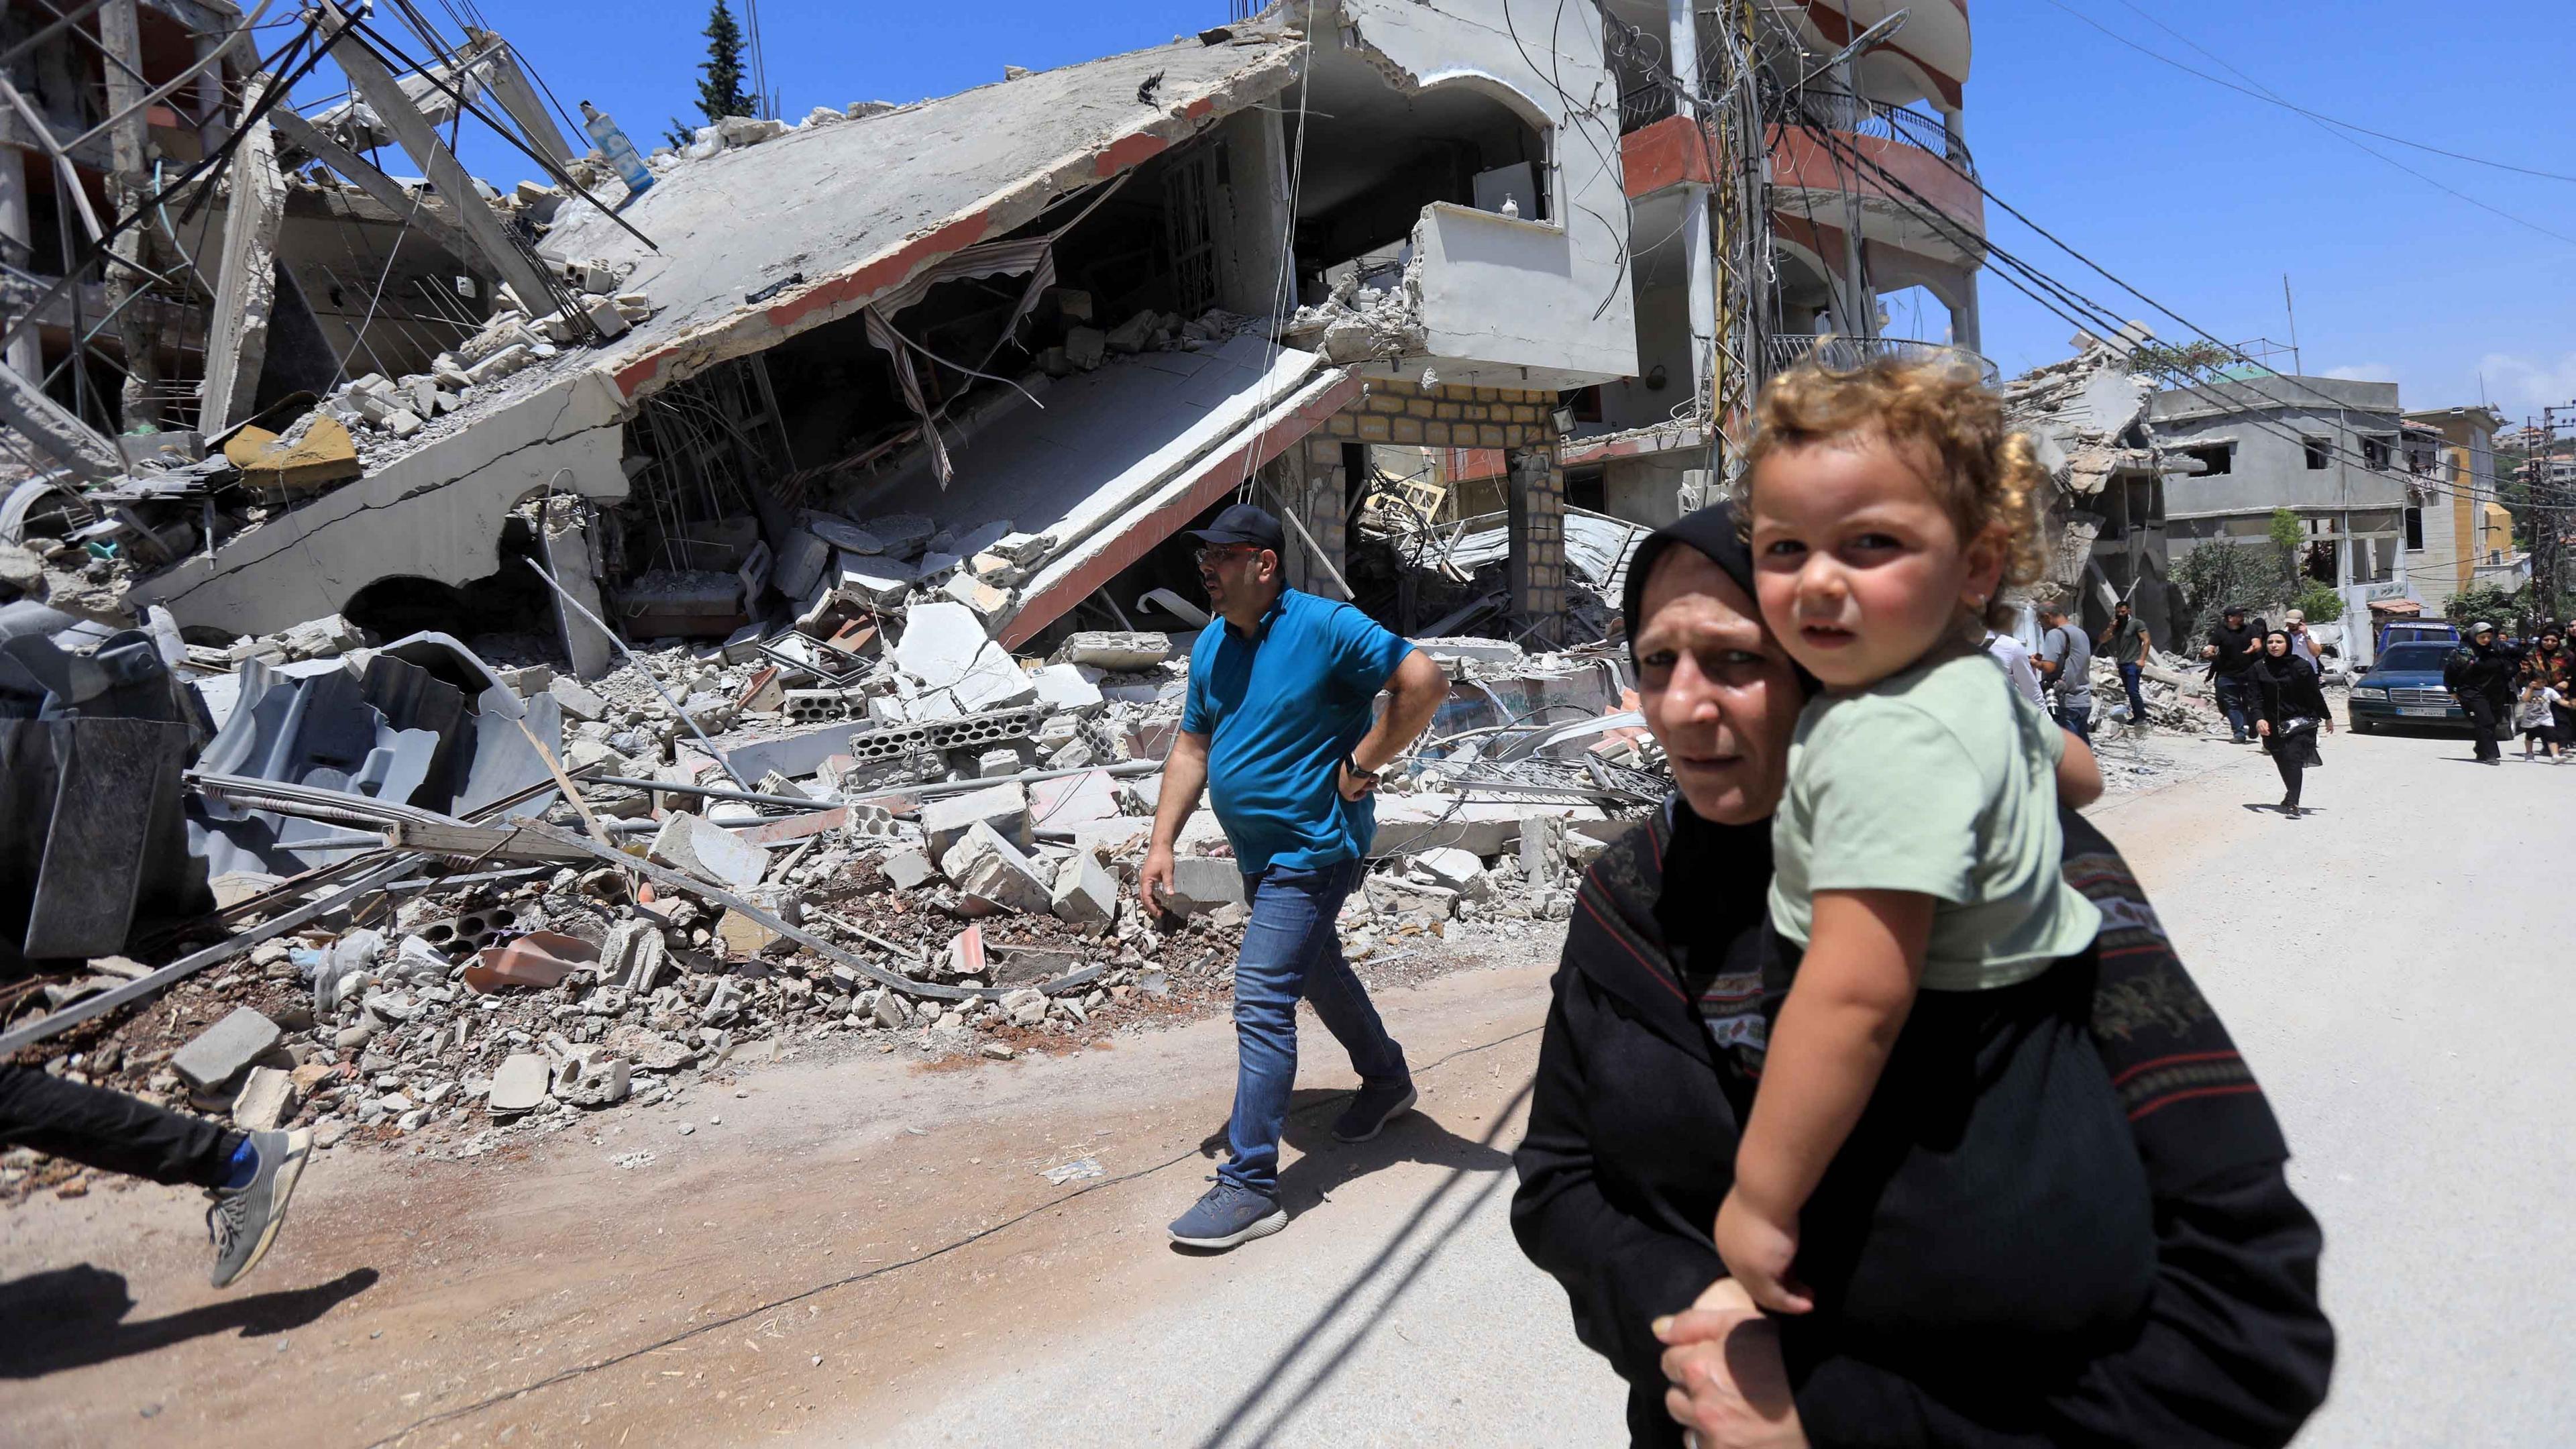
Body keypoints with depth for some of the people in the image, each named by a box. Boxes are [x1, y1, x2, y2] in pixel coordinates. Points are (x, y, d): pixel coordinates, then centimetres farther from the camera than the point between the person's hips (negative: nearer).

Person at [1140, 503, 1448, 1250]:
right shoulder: (1211, 644, 5)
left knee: (1262, 1004, -12)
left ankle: (1250, 1188, -4)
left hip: (1312, 850, -9)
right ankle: (1387, 1081, 49)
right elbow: (1192, 747, 10)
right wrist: (1162, 842, 2)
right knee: (1318, 973, 24)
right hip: (1257, 855, 9)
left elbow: (1426, 682, -23)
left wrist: (1360, 765, -19)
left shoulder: (1326, 626, -18)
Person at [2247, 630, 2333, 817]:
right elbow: (2257, 698, -4)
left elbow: (2315, 694, 4)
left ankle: (2292, 803, -21)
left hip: (2300, 722, -3)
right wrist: (2259, 719, -20)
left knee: (2293, 758, -16)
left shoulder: (2301, 666, -5)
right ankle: (2291, 796, 33)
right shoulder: (2259, 668, 1)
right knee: (2282, 762, 13)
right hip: (2273, 725, 3)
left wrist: (2327, 717, 13)